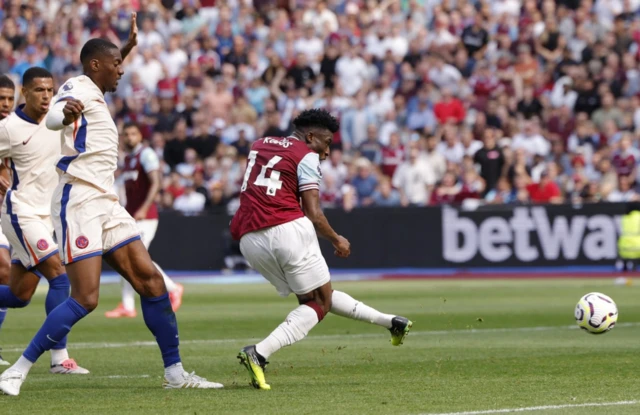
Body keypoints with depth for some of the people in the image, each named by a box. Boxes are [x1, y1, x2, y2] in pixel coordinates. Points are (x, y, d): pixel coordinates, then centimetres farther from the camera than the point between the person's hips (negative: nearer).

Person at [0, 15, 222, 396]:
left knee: (151, 281, 4)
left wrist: (128, 47, 52)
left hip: (106, 204, 10)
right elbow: (53, 118, -32)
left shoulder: (94, 93, 20)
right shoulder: (78, 88, -8)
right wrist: (66, 112, -54)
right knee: (86, 299, -16)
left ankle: (175, 373, 10)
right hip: (79, 202, -10)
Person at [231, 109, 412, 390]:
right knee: (319, 302, 2)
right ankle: (259, 353, -16)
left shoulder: (258, 145, 23)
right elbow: (313, 215, -3)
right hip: (288, 228, -7)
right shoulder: (307, 156, 3)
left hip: (248, 239, 7)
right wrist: (336, 240, 11)